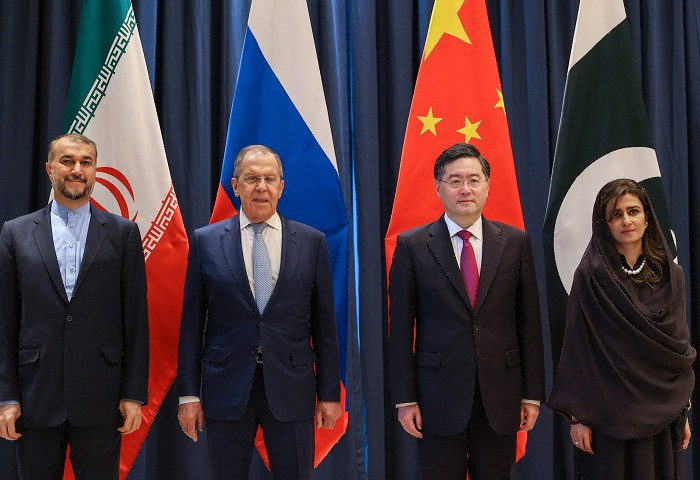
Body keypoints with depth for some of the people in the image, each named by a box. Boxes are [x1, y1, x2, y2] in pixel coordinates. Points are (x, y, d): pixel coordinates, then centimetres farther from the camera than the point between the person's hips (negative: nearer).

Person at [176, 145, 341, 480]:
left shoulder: (312, 242, 2)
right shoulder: (206, 241, 2)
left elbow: (324, 325, 4)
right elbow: (192, 323, 3)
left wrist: (329, 392, 2)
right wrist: (188, 393, 0)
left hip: (291, 389, 0)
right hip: (226, 389, 0)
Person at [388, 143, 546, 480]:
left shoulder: (515, 242, 3)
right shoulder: (412, 245, -2)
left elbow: (529, 322, 4)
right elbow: (400, 328, -2)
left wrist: (532, 393, 4)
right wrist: (404, 399, -4)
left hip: (500, 396, 2)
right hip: (438, 397, -1)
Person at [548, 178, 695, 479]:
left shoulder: (670, 275, 5)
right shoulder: (590, 276, -7)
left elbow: (679, 346, 9)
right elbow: (577, 348, -8)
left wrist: (683, 412, 8)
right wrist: (578, 416, -11)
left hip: (660, 412, 4)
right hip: (609, 410, -4)